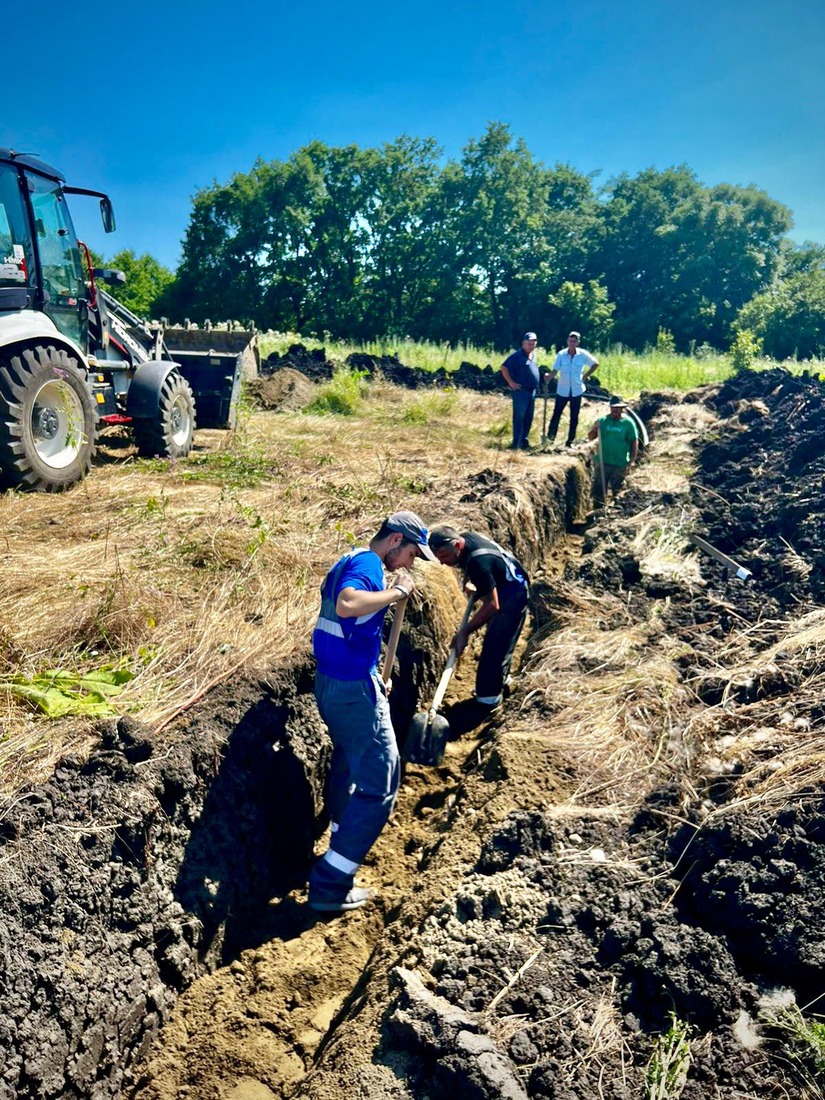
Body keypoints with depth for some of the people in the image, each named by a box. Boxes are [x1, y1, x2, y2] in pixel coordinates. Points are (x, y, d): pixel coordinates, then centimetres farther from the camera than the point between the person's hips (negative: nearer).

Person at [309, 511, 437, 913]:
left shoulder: (348, 561, 14)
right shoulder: (368, 563, -17)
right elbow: (346, 605, -37)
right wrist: (396, 591, -24)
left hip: (330, 682, 10)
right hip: (354, 688, -10)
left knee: (348, 760, 31)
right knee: (379, 784, -2)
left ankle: (341, 833, 51)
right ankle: (329, 885, 2)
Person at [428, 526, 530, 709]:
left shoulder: (478, 562, -38)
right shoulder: (465, 537, -11)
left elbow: (491, 605, -36)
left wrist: (464, 633, -33)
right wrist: (468, 580, 2)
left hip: (512, 595, -10)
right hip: (502, 587, 10)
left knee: (495, 646, -12)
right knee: (497, 641, 23)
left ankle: (488, 698, -4)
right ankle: (500, 679, 41)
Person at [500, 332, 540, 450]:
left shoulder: (533, 355, 14)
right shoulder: (517, 355, -12)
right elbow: (504, 367, -14)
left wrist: (536, 386, 18)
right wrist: (511, 382, -15)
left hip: (532, 391, 8)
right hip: (520, 391, -8)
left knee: (528, 418, 11)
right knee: (519, 417, -5)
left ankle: (524, 441, 20)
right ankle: (516, 443, -1)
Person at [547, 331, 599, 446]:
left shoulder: (583, 355, -5)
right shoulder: (561, 354, -7)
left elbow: (595, 363, 8)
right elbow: (555, 370, -11)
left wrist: (585, 376, 2)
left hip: (577, 390, 1)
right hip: (562, 390, -1)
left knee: (574, 417, 6)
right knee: (556, 414, 0)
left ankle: (570, 441, 15)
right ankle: (550, 437, 12)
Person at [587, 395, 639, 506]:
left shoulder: (628, 423, -7)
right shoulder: (603, 420, -2)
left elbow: (634, 442, -3)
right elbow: (590, 437, 0)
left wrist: (631, 461, -7)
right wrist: (594, 429, -21)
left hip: (620, 464, -2)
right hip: (603, 462, 2)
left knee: (617, 490, 12)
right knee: (598, 488, 6)